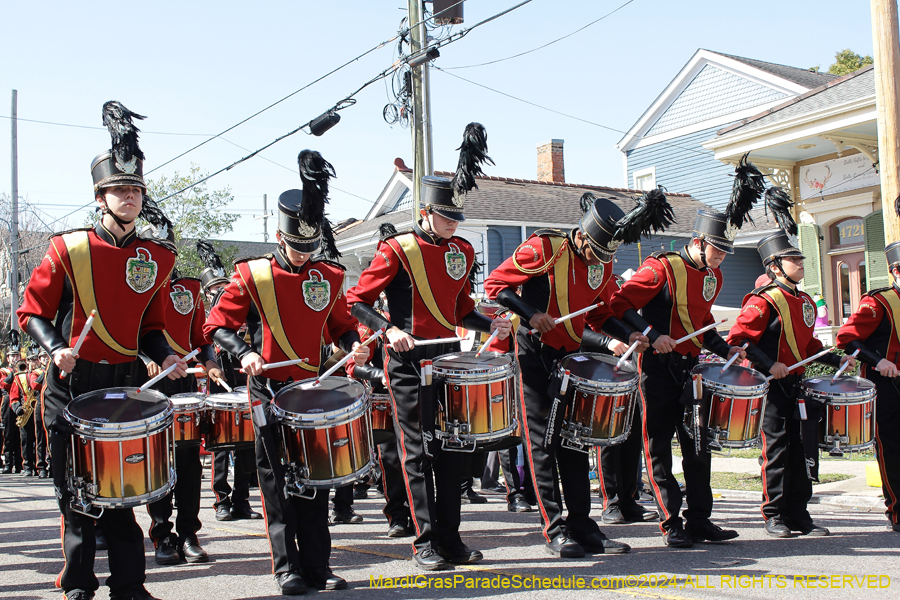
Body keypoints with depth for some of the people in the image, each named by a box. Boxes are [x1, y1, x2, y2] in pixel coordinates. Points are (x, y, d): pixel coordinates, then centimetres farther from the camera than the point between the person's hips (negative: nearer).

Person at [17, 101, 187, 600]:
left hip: (128, 384, 2)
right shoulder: (68, 249, -3)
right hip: (73, 383, -2)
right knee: (75, 491, 6)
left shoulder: (157, 258, 5)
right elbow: (32, 313, 0)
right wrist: (56, 348, -17)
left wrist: (164, 356, -3)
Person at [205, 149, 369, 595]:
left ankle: (317, 565, 15)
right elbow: (218, 325, -3)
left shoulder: (329, 277, 5)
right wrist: (244, 352, -20)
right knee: (277, 479, 1)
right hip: (270, 390, -3)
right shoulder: (253, 276, -5)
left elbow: (340, 324, 16)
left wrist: (353, 345, -5)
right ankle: (287, 568, 10)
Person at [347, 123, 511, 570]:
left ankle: (450, 538, 18)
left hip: (450, 358, 6)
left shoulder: (462, 252, 11)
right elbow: (356, 302, -8)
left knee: (452, 450, 9)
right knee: (418, 452, -2)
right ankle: (425, 542, 6)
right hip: (410, 363, -6)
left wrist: (490, 325, 1)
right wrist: (390, 329, -22)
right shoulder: (397, 250, -8)